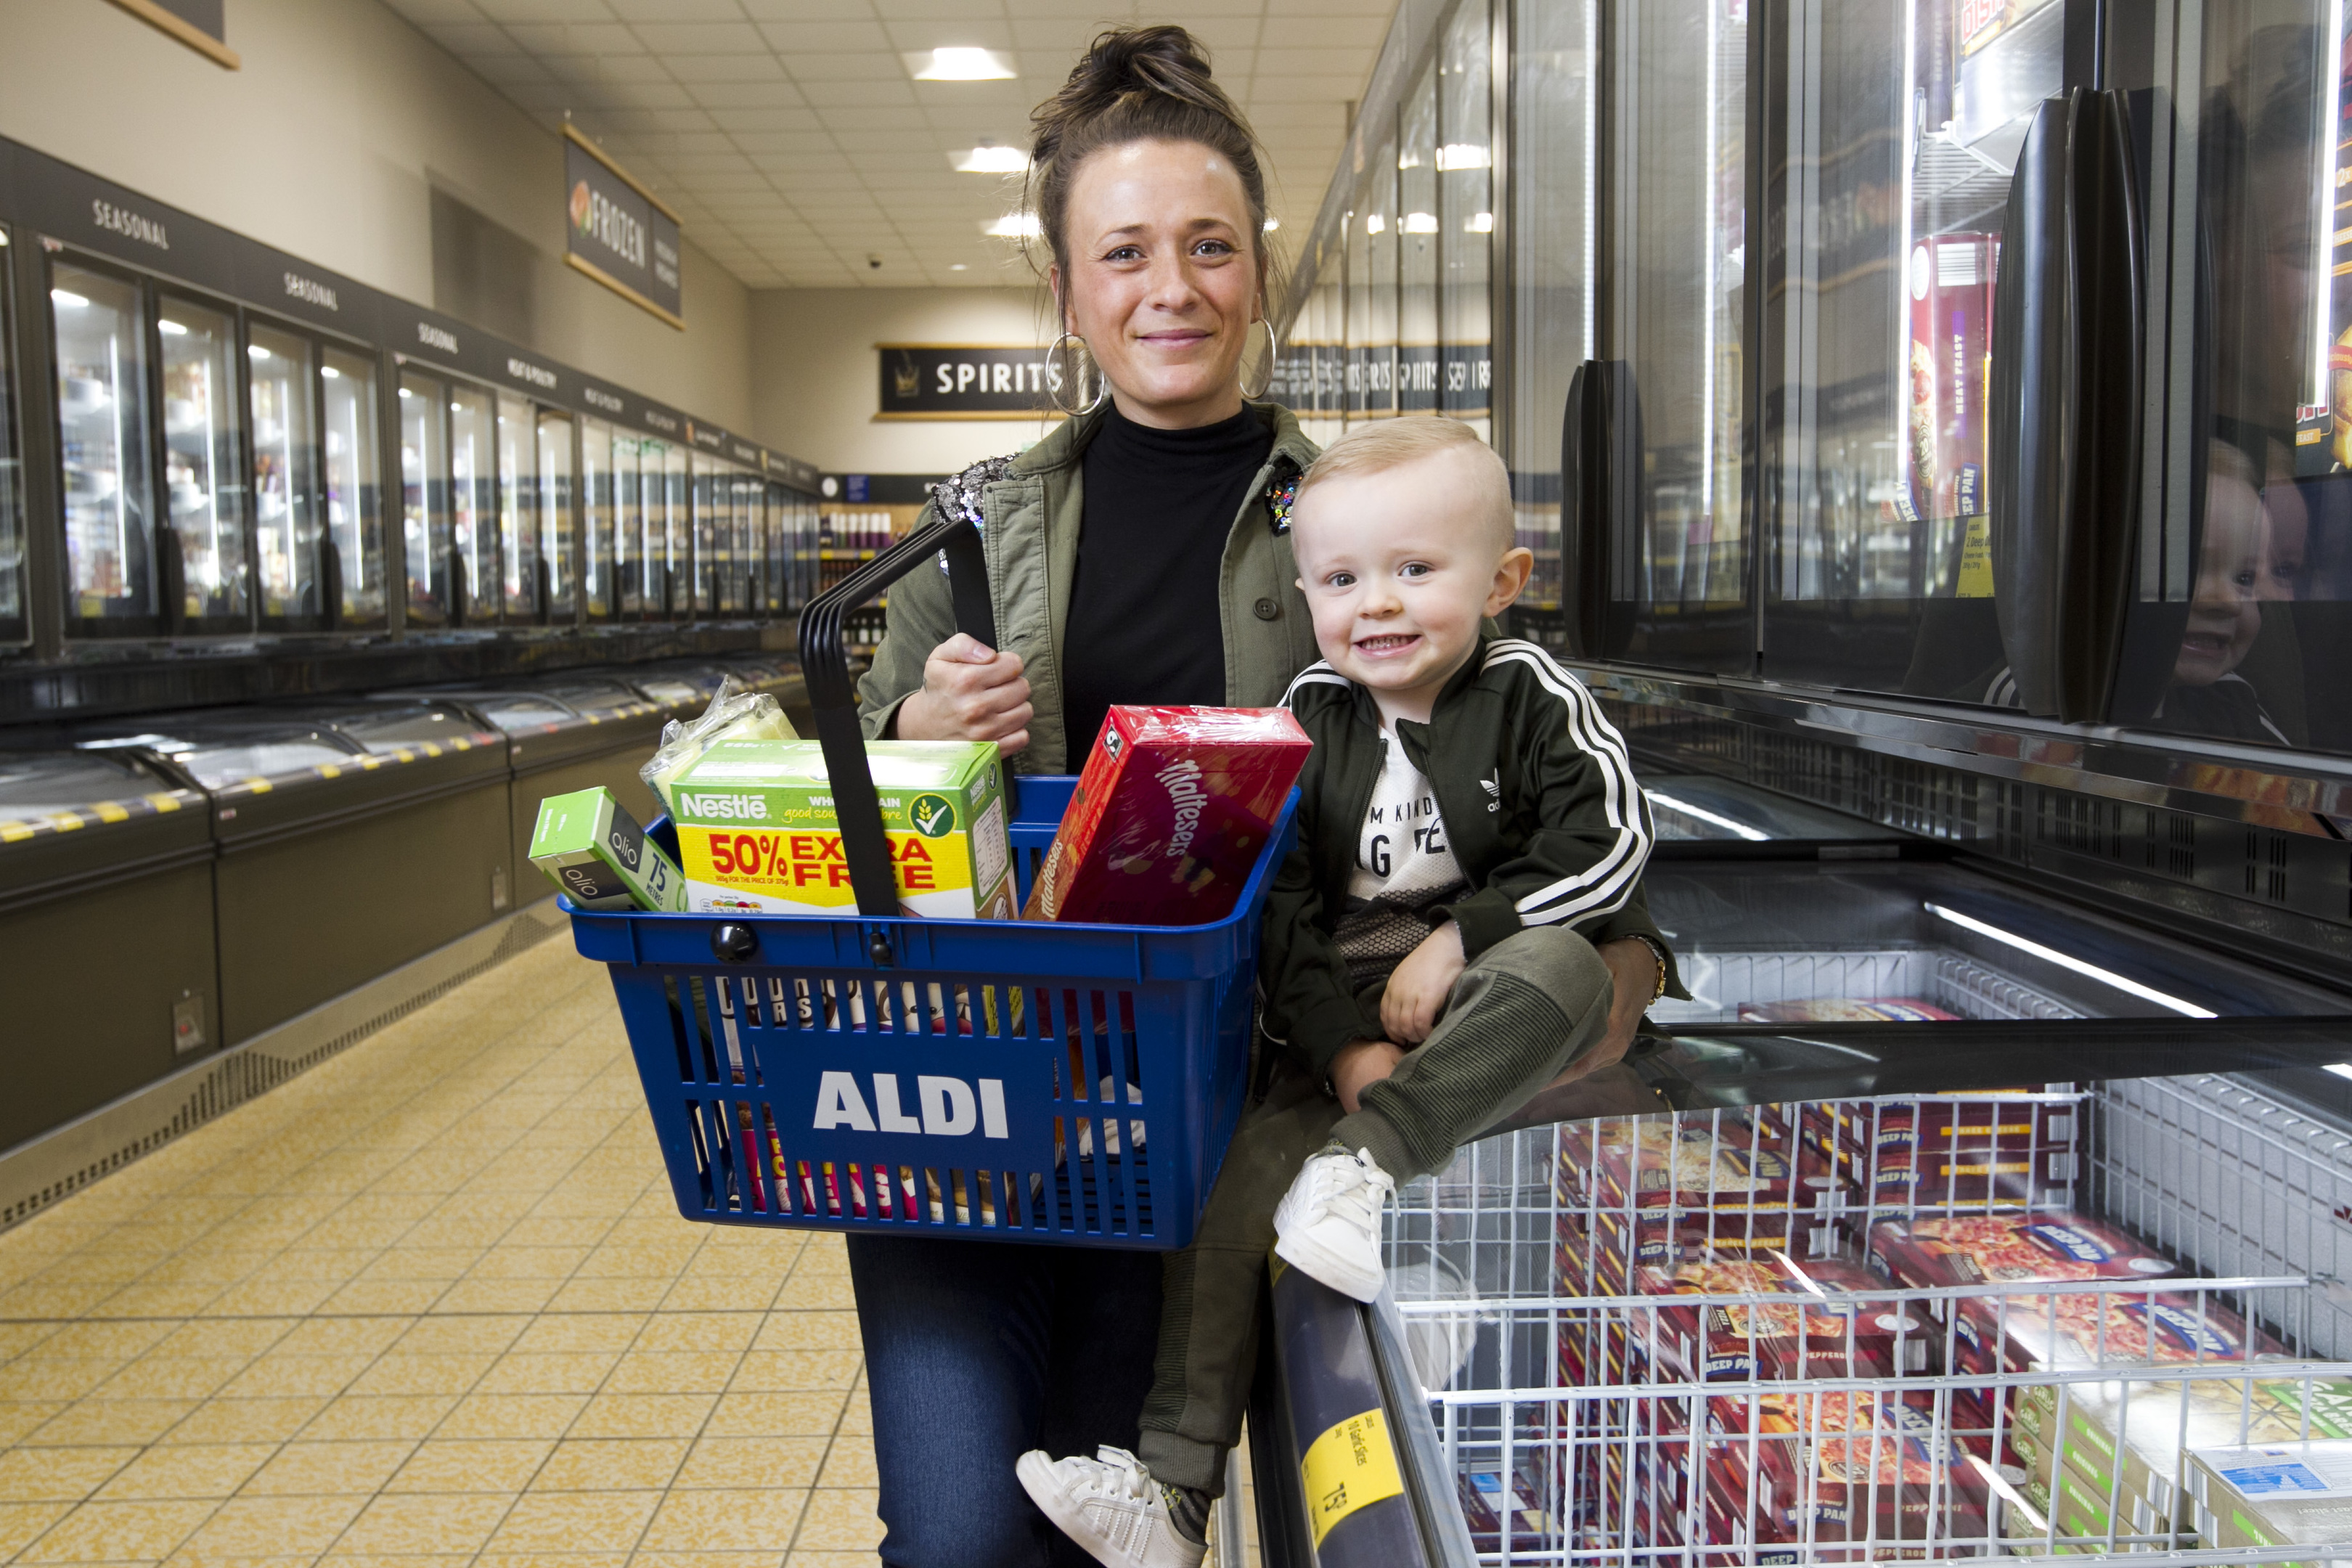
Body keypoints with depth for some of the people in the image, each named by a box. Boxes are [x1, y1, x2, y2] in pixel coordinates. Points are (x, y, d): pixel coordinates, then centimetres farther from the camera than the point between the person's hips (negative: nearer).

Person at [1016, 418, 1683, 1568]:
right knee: (1232, 1180, -13)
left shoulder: (1529, 697, -4)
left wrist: (1454, 942, -16)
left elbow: (1607, 846, -12)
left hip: (1497, 1006, -2)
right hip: (1347, 1028, 2)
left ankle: (1367, 1160, -31)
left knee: (1563, 966, -34)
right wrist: (1344, 1047, -13)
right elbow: (1280, 908, 0)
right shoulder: (1310, 717, 4)